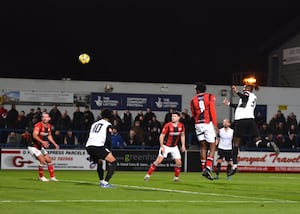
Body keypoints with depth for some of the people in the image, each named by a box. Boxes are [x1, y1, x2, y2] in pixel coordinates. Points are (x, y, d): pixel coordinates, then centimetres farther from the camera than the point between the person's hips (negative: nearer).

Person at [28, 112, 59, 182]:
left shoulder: (48, 126, 3)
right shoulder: (38, 125, -23)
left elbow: (49, 135, 21)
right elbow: (34, 135, -36)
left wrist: (55, 144, 16)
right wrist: (42, 142, -47)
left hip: (40, 147, 8)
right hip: (33, 147, -8)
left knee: (49, 160, 9)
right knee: (42, 160, -17)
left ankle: (52, 177, 21)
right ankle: (41, 177, 3)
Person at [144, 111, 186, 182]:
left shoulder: (181, 126, -4)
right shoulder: (167, 125, -17)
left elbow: (182, 135, 13)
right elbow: (161, 136, -14)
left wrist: (183, 145, 7)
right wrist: (162, 146, -19)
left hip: (174, 147, 4)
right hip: (166, 146, -4)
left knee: (178, 162, -2)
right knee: (159, 160, -13)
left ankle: (176, 177, 15)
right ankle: (148, 175, -8)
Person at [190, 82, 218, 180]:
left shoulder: (193, 100, 10)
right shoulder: (210, 97, 3)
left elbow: (193, 115, 14)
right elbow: (212, 110, -7)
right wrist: (215, 124, -8)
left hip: (198, 124, 3)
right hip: (208, 123, -3)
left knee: (203, 146, 14)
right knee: (212, 147, 1)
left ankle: (203, 169, 11)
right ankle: (208, 168, -13)